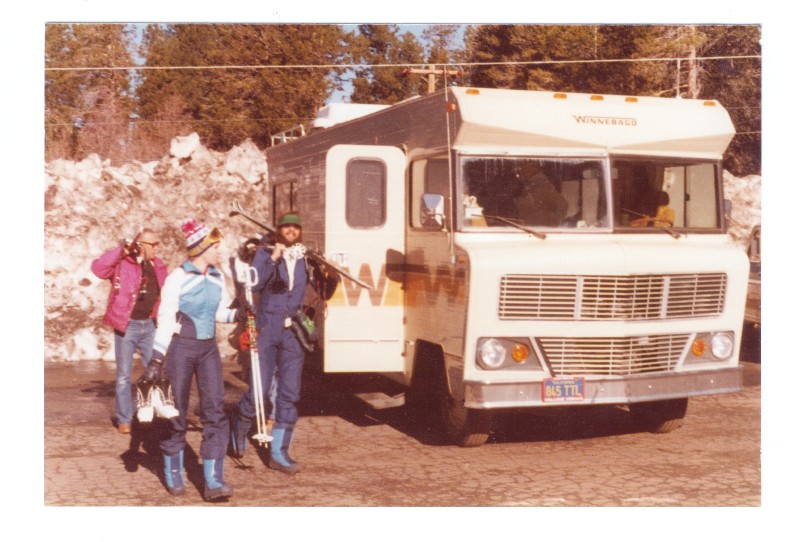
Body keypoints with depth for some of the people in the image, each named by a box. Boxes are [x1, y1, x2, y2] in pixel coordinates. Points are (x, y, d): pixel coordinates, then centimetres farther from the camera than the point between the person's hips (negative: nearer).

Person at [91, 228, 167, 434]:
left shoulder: (158, 266, 7)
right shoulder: (122, 263, -9)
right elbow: (97, 268, -26)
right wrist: (122, 250, -25)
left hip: (149, 325, 5)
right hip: (127, 325, -4)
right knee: (124, 375, 5)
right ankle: (124, 419, 15)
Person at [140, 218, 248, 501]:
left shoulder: (217, 277, 5)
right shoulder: (177, 278, -12)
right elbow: (165, 320, -13)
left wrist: (238, 314, -4)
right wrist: (156, 360, -17)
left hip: (208, 348, 5)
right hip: (181, 348, -5)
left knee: (215, 409, -5)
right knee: (177, 412, 5)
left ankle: (213, 481, -4)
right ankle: (173, 472, 26)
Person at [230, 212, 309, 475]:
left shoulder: (306, 258, 10)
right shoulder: (265, 254, 1)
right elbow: (254, 284, -15)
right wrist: (272, 259, -21)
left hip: (293, 332, 3)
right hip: (267, 330, -3)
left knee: (289, 393, 1)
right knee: (259, 391, -3)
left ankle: (279, 453, 9)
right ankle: (239, 425, 29)